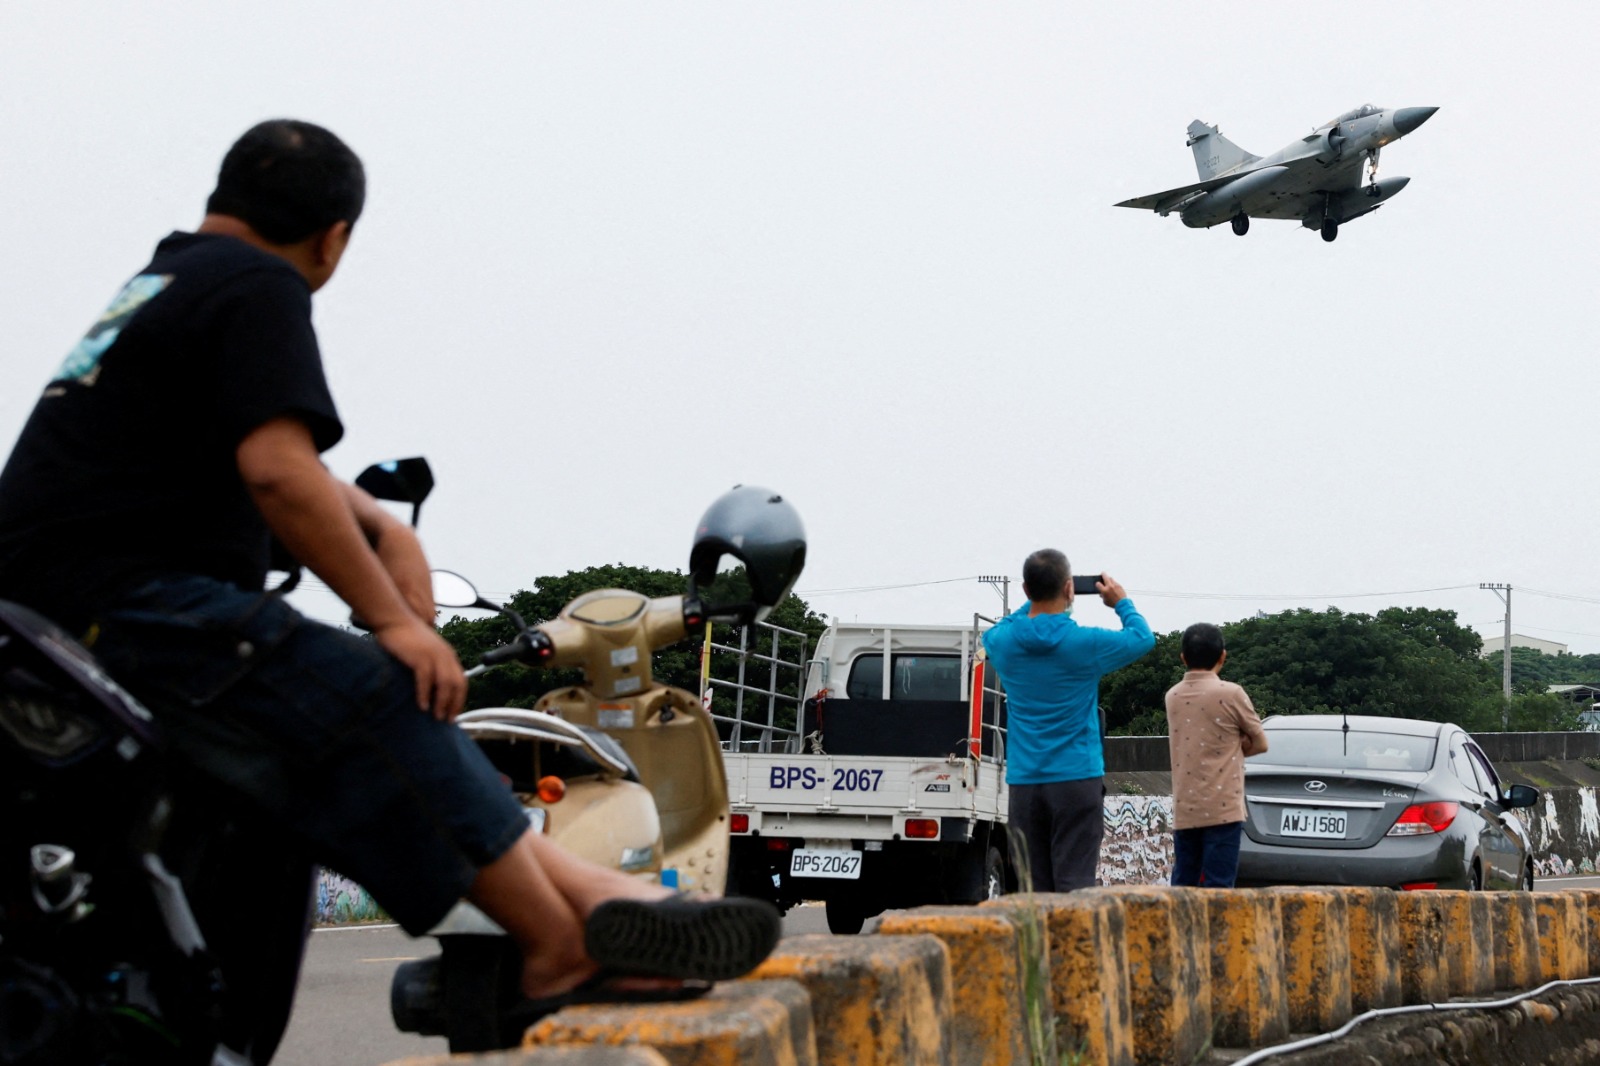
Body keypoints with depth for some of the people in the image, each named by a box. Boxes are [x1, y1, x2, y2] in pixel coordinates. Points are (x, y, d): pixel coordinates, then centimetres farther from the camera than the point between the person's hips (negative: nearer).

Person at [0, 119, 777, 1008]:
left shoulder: (170, 279, 25)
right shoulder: (259, 288, -7)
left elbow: (263, 451, 33)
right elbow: (276, 470, -22)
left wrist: (384, 528, 17)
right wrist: (392, 618, -16)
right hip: (121, 593, -10)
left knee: (394, 729, 6)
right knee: (378, 700, -19)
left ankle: (574, 885, 0)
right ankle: (567, 947, -18)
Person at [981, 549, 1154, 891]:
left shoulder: (1002, 641, -1)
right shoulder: (1085, 643, -9)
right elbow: (1143, 638, 10)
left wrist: (1036, 603, 28)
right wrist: (1122, 603, 26)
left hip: (1024, 782, 3)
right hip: (1077, 777, -3)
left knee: (1033, 889, 6)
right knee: (1074, 886, -5)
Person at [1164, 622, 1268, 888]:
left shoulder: (1173, 696, 9)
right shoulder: (1230, 694, -7)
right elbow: (1260, 743, 4)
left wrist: (1227, 747, 6)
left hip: (1184, 810, 5)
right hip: (1222, 808, -5)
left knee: (1183, 887, 8)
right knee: (1217, 889, -6)